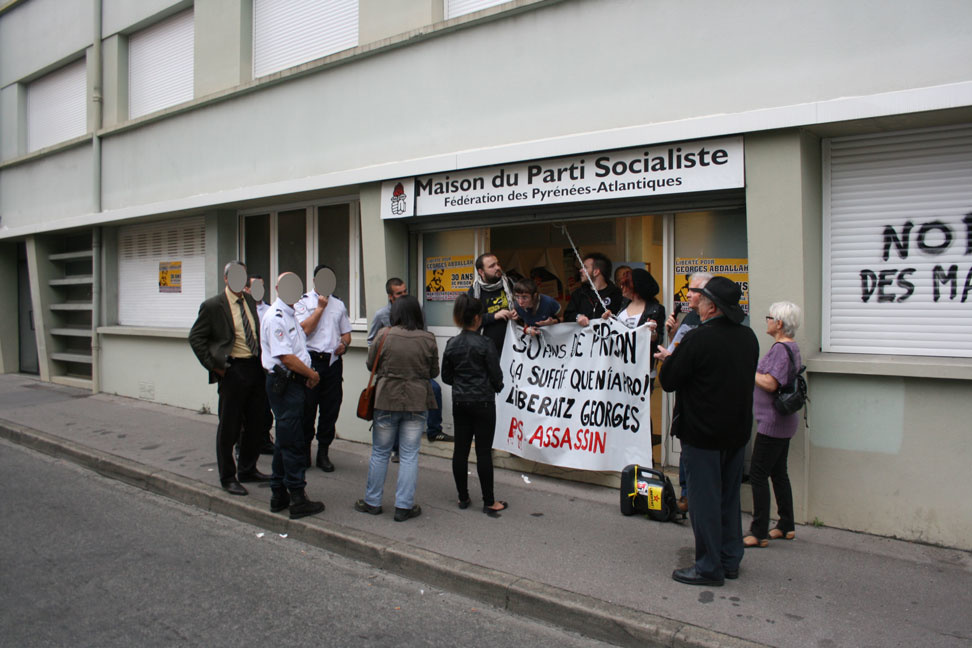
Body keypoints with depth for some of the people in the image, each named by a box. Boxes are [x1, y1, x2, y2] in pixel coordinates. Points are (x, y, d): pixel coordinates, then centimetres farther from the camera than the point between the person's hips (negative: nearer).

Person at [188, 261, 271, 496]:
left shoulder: (250, 302, 10)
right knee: (229, 427, 3)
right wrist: (213, 365, -10)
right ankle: (227, 478, 17)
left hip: (256, 368, 6)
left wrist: (262, 361, 9)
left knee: (254, 423, 14)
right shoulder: (213, 306, -8)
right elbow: (195, 337, -5)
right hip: (232, 370, -6)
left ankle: (248, 470, 30)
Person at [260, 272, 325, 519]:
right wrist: (312, 374, -10)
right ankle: (297, 500, 2)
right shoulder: (275, 317, -15)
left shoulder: (290, 315, 17)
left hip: (293, 382, 11)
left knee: (285, 440, 15)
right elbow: (286, 358, -21)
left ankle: (279, 495, 25)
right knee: (292, 442, -5)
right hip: (283, 384, -11)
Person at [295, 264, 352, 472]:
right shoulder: (303, 302, 2)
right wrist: (320, 307, -9)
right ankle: (304, 452, 17)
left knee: (331, 408, 5)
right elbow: (304, 329, -13)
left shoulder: (339, 304, 16)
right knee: (307, 408, 3)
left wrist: (344, 344, 0)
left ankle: (323, 453, 17)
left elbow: (346, 332, 21)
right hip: (311, 360, -4)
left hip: (333, 361, 4)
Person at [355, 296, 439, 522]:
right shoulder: (428, 339, -6)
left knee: (380, 453, 13)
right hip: (417, 402, 0)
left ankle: (372, 502, 23)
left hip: (387, 400, 0)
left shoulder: (385, 336, -8)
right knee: (409, 455, 7)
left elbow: (371, 365, 3)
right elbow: (434, 372, 3)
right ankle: (404, 506, 10)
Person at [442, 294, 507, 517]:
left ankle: (463, 497, 19)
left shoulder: (451, 344, 1)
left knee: (460, 448, 10)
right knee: (484, 451, 0)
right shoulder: (485, 345, -13)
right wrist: (496, 387, 13)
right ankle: (489, 502, 6)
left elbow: (446, 376, 8)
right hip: (483, 402, -5)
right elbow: (496, 376, -8)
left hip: (459, 402, 5)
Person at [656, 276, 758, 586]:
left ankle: (709, 567, 11)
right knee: (729, 496, 17)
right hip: (738, 431, 8)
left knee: (704, 500, 3)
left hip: (703, 433, -7)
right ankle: (730, 560, 28)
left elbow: (668, 381, -15)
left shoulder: (698, 339, -20)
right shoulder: (748, 337, 4)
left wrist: (668, 358, 8)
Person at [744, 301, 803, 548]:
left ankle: (759, 533, 0)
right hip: (784, 422, 10)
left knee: (758, 474, -5)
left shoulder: (781, 348, -19)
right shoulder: (792, 347, 13)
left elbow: (770, 383, -27)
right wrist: (753, 369, 10)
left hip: (772, 422, -10)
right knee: (778, 473, 16)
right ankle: (786, 526, 25)